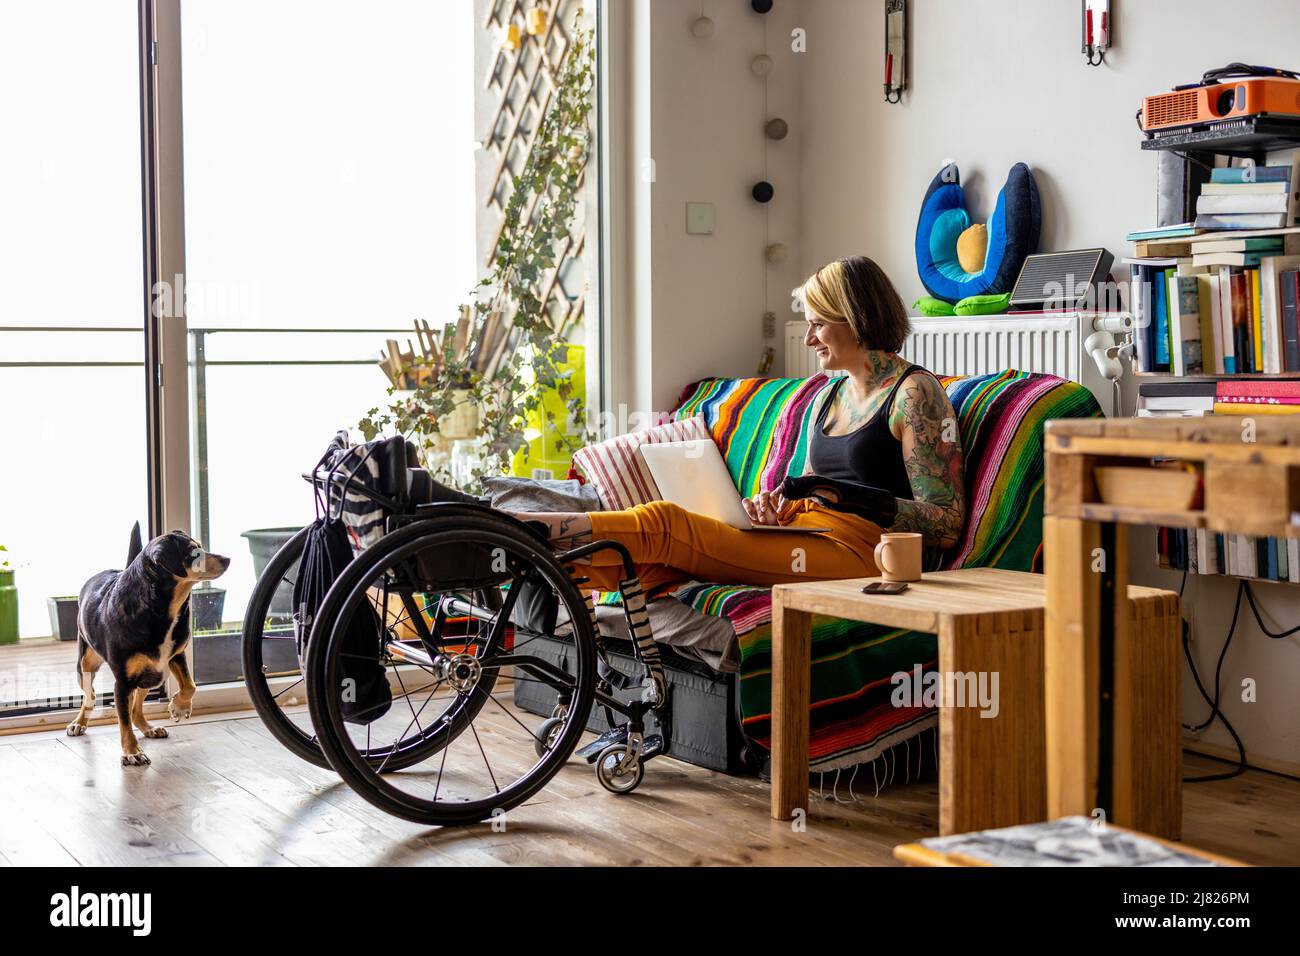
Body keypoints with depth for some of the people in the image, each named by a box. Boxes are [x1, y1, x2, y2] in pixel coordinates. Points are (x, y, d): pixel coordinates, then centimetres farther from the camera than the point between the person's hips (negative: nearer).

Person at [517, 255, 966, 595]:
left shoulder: (915, 392, -2)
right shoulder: (828, 397, 23)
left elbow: (946, 524, -7)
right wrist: (777, 506, 5)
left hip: (857, 552, -7)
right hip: (804, 543, 7)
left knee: (661, 525, -21)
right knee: (651, 557, -19)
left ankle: (522, 527, -18)